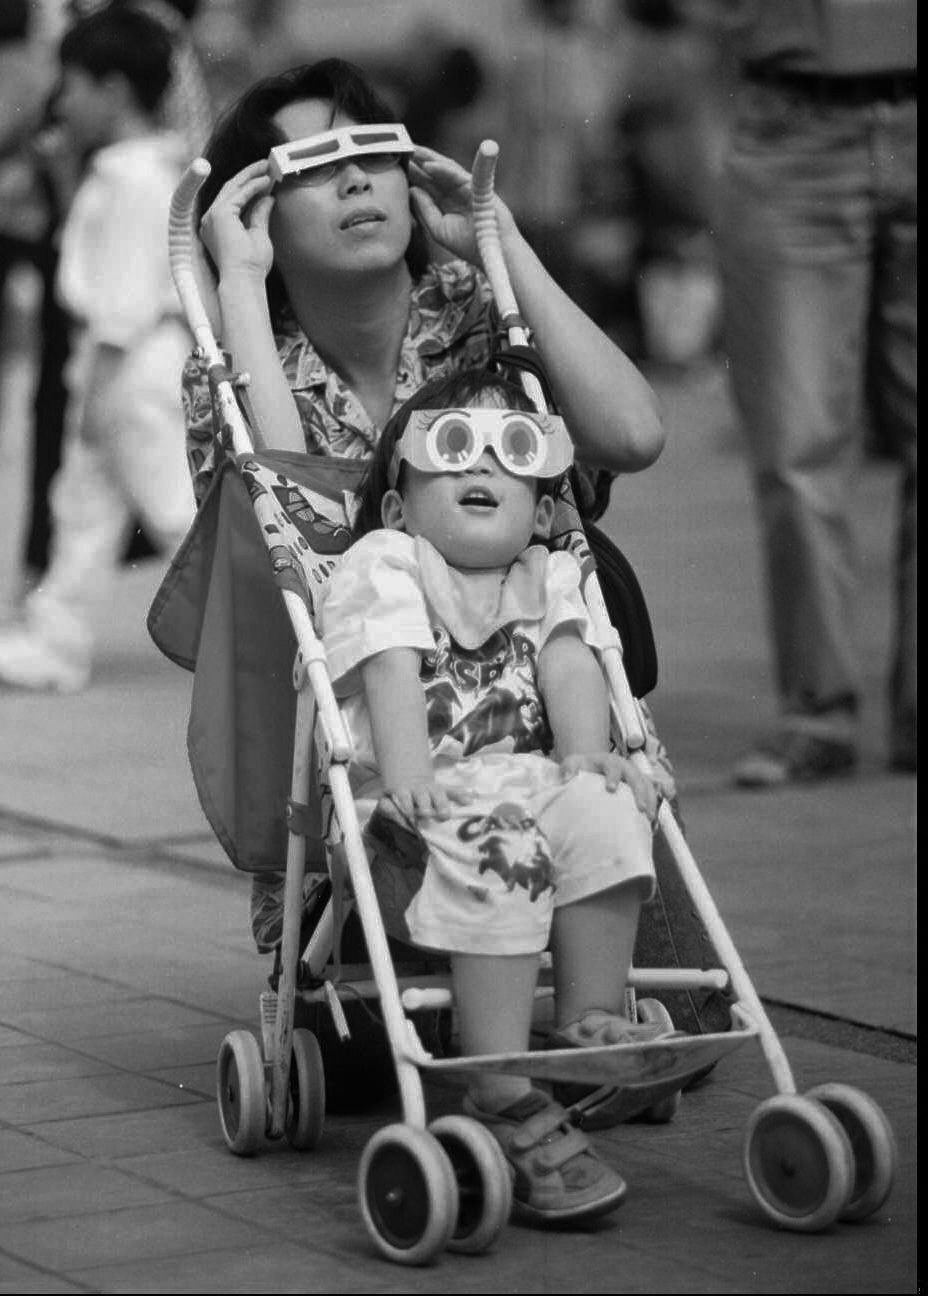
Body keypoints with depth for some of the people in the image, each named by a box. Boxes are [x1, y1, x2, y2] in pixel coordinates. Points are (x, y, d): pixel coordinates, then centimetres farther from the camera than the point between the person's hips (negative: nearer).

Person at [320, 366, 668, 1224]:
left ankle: (592, 1025, -16)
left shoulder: (549, 579, 21)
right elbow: (392, 671, -11)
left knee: (603, 813, -28)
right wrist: (405, 772, -27)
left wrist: (586, 755, -16)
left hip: (525, 779, 4)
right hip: (417, 804, -4)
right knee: (495, 848, -35)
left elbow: (571, 669, 3)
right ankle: (506, 1102, -37)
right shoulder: (382, 566, 5)